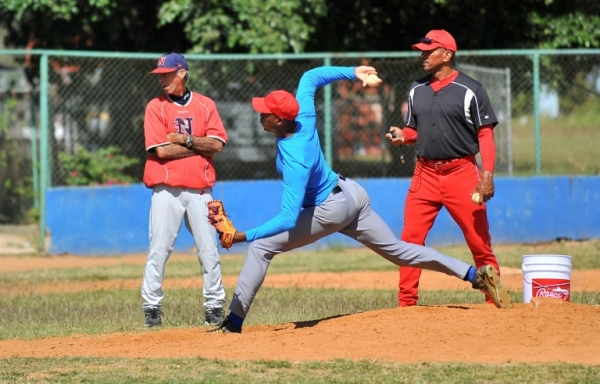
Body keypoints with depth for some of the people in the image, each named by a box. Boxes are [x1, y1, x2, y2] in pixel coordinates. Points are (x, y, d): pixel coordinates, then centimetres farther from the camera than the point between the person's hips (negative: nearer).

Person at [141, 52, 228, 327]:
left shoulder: (205, 105, 8)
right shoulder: (156, 107, 1)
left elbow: (217, 144, -2)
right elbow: (162, 150, -10)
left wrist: (188, 140, -13)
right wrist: (201, 146, -6)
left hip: (200, 189, 2)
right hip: (167, 189, -2)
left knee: (209, 250, 3)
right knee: (159, 250, -4)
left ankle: (214, 305, 10)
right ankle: (151, 307, 1)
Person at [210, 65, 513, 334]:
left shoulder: (294, 160, -33)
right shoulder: (304, 117, -13)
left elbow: (289, 219, -38)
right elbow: (310, 77, 6)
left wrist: (244, 235, -42)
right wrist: (352, 73, 2)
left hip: (330, 211, -9)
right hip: (350, 193, 9)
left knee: (261, 247, -6)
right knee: (397, 249, 17)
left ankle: (234, 321, -5)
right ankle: (476, 275, 13)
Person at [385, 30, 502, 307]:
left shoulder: (470, 90, -3)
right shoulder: (417, 90, 12)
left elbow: (485, 133, -5)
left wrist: (487, 174, -14)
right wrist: (402, 136, -3)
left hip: (461, 172, -5)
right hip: (425, 174, 5)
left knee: (478, 240, -3)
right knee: (410, 239, -2)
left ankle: (495, 298, 6)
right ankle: (406, 303, 3)